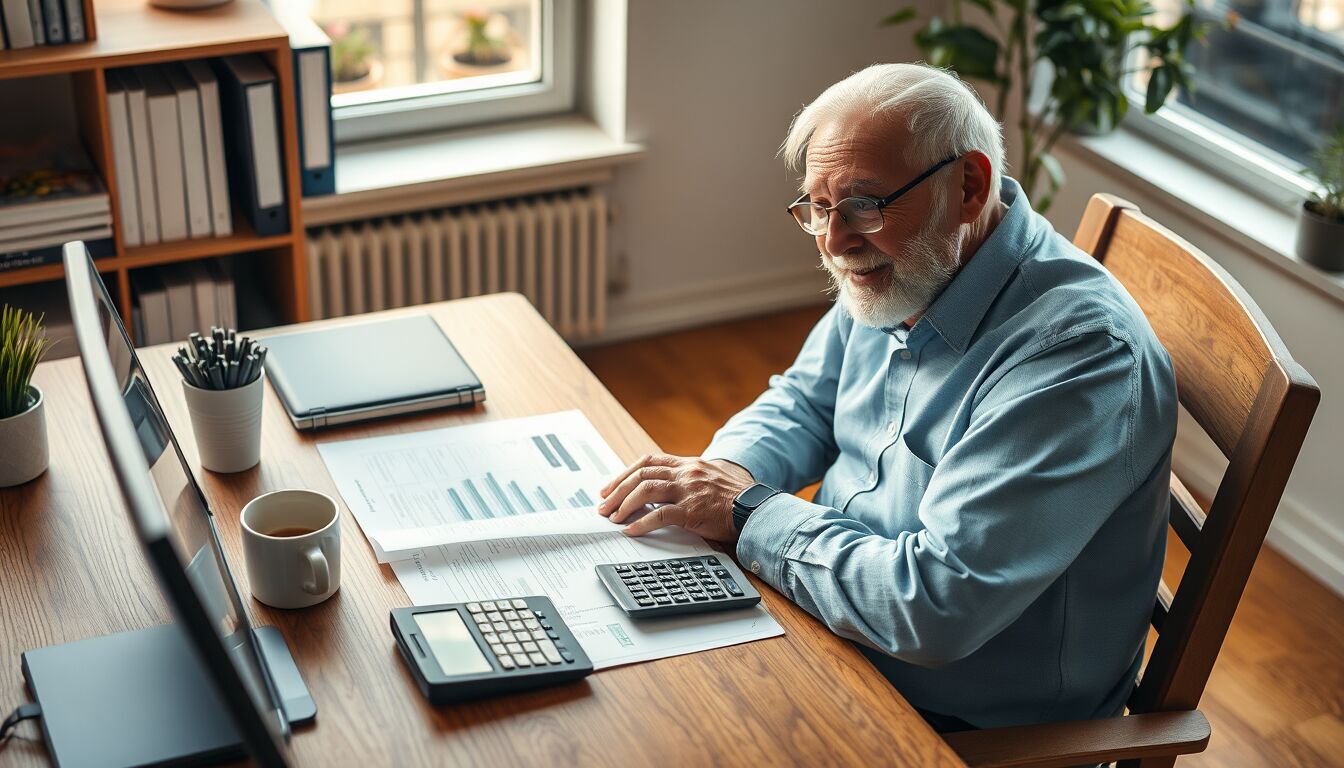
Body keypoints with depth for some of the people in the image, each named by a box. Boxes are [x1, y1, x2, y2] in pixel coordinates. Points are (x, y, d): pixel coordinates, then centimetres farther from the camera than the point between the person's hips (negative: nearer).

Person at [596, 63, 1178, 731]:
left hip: (970, 724, -7)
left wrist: (750, 513, -24)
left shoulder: (1079, 352, -30)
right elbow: (802, 404, 14)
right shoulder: (891, 273, -2)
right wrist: (727, 472, -9)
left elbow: (935, 606, -34)